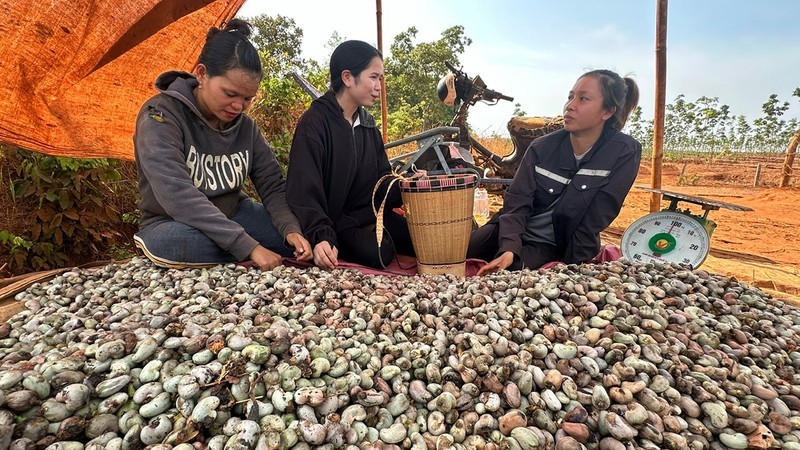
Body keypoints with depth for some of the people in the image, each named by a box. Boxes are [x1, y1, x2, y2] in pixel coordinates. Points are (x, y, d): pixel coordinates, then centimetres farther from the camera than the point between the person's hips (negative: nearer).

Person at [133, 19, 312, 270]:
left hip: (232, 217, 3)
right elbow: (178, 196, -30)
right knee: (174, 243, -39)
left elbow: (273, 186, -3)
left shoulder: (245, 126, -2)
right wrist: (248, 246, -37)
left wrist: (290, 229, -24)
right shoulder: (160, 116, -18)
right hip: (172, 225, -3)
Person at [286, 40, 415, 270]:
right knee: (377, 254, -28)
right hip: (336, 222, -6)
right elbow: (305, 190, -20)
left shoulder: (368, 125, 10)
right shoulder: (314, 122, -14)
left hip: (371, 215, 6)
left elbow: (382, 181, 10)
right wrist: (320, 237, -32)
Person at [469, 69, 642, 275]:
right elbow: (517, 202, -13)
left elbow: (595, 220, -13)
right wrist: (509, 249, -29)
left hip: (552, 246, -2)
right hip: (511, 234, 3)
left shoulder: (625, 153, -13)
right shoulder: (542, 147, -7)